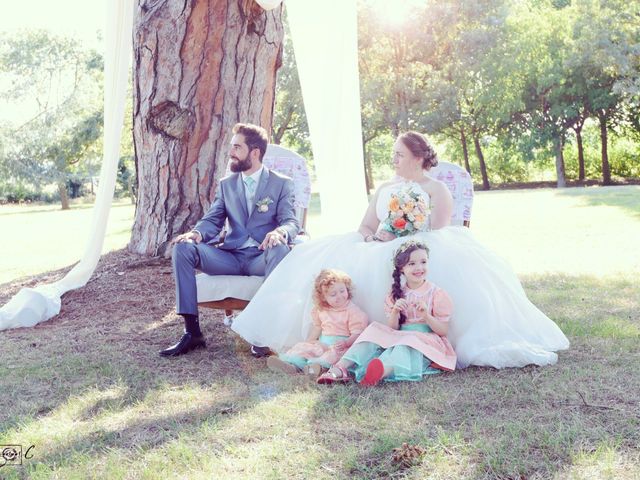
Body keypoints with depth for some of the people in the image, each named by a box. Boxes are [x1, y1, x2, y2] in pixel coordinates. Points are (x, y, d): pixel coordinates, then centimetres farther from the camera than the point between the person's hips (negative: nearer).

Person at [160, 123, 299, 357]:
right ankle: (191, 331, -20)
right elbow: (212, 220, 10)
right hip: (231, 256, 4)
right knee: (182, 247, -19)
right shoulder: (226, 184, 17)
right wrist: (196, 233, -15)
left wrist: (280, 232, -30)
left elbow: (290, 222, -4)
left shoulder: (281, 184, 6)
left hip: (262, 258, -3)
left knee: (279, 249, -39)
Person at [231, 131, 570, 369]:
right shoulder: (384, 188, 25)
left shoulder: (436, 190, 7)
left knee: (451, 263, -40)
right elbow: (364, 228, 19)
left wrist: (400, 241, -15)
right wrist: (375, 238, -5)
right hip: (378, 253, 5)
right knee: (325, 260, -21)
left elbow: (438, 235, -6)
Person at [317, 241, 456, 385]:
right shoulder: (396, 295, 12)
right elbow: (392, 329, 7)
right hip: (399, 339, 4)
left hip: (426, 343, -4)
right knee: (374, 331, -19)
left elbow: (443, 331, -2)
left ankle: (381, 372, -66)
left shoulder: (437, 294, 1)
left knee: (409, 343, -36)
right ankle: (340, 368, -34)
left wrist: (425, 314, -19)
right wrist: (395, 312, -13)